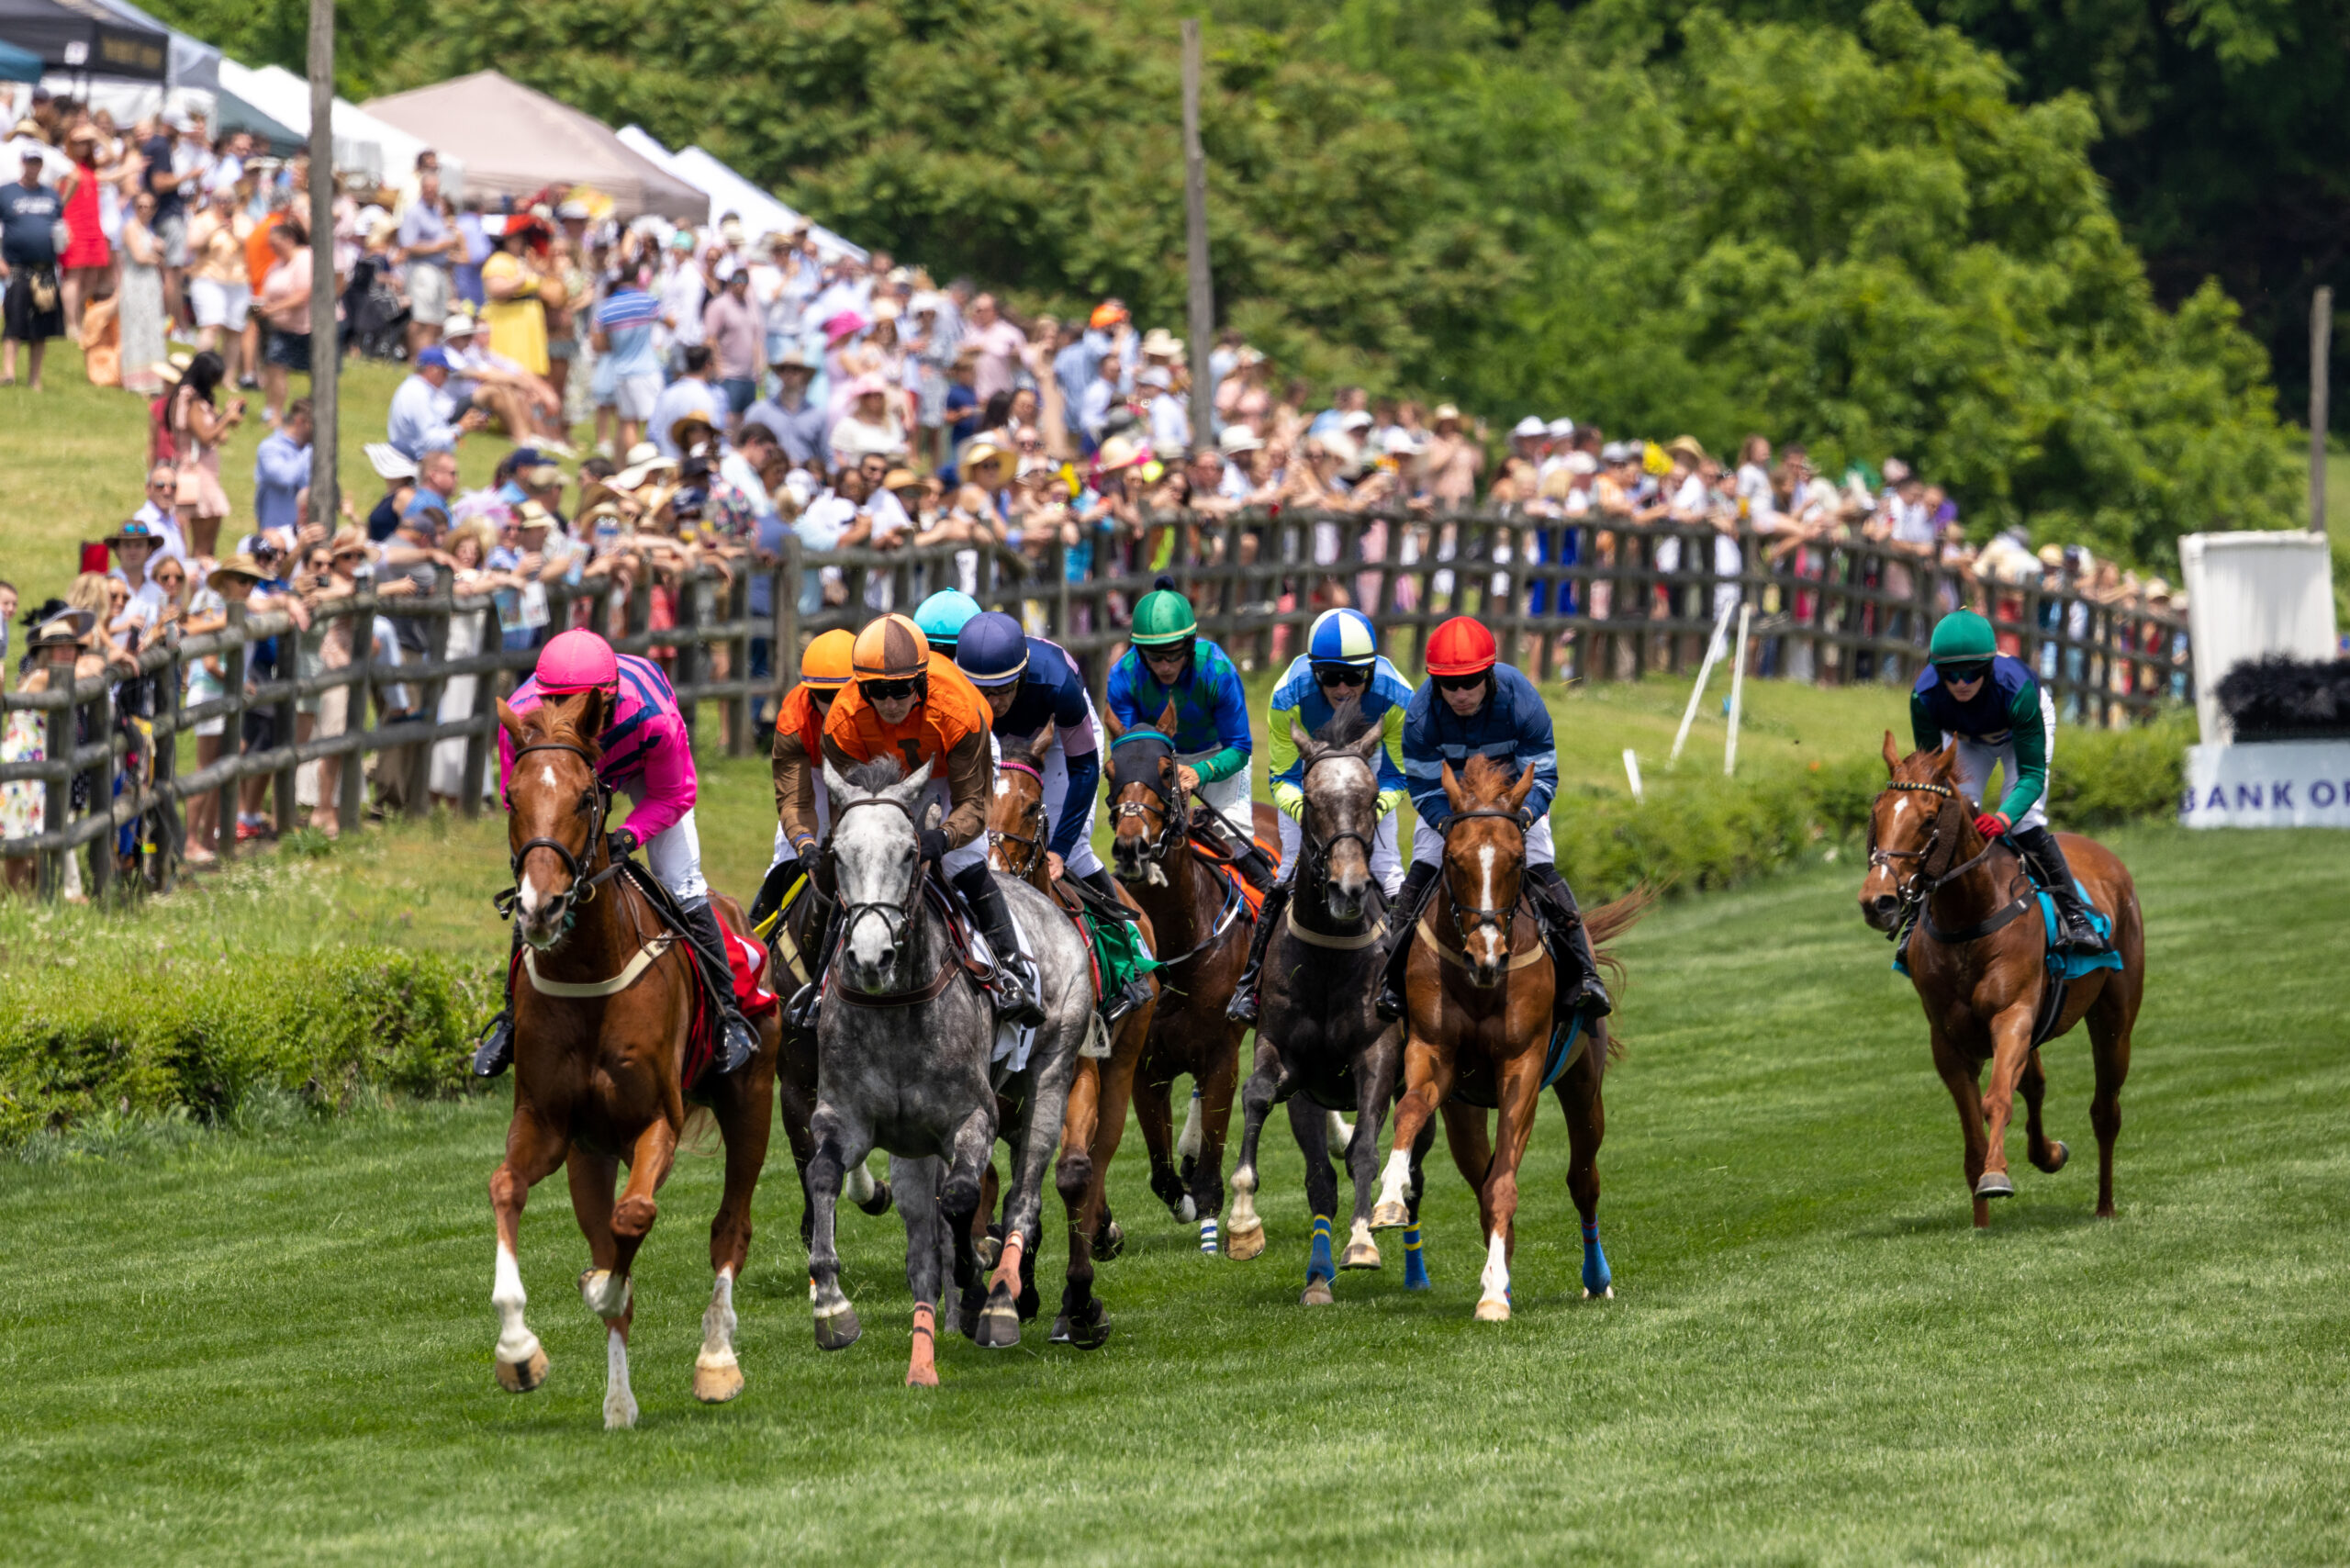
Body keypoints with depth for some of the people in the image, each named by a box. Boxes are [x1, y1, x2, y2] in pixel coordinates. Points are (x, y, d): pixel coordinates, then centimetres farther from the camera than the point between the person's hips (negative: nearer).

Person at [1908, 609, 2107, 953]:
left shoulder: (2016, 689, -44)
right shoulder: (1924, 697, -37)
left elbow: (2032, 773, -41)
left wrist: (2006, 817, -60)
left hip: (2023, 727, -3)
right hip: (1965, 738, 3)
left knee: (2024, 821, -21)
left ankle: (2073, 914, -13)